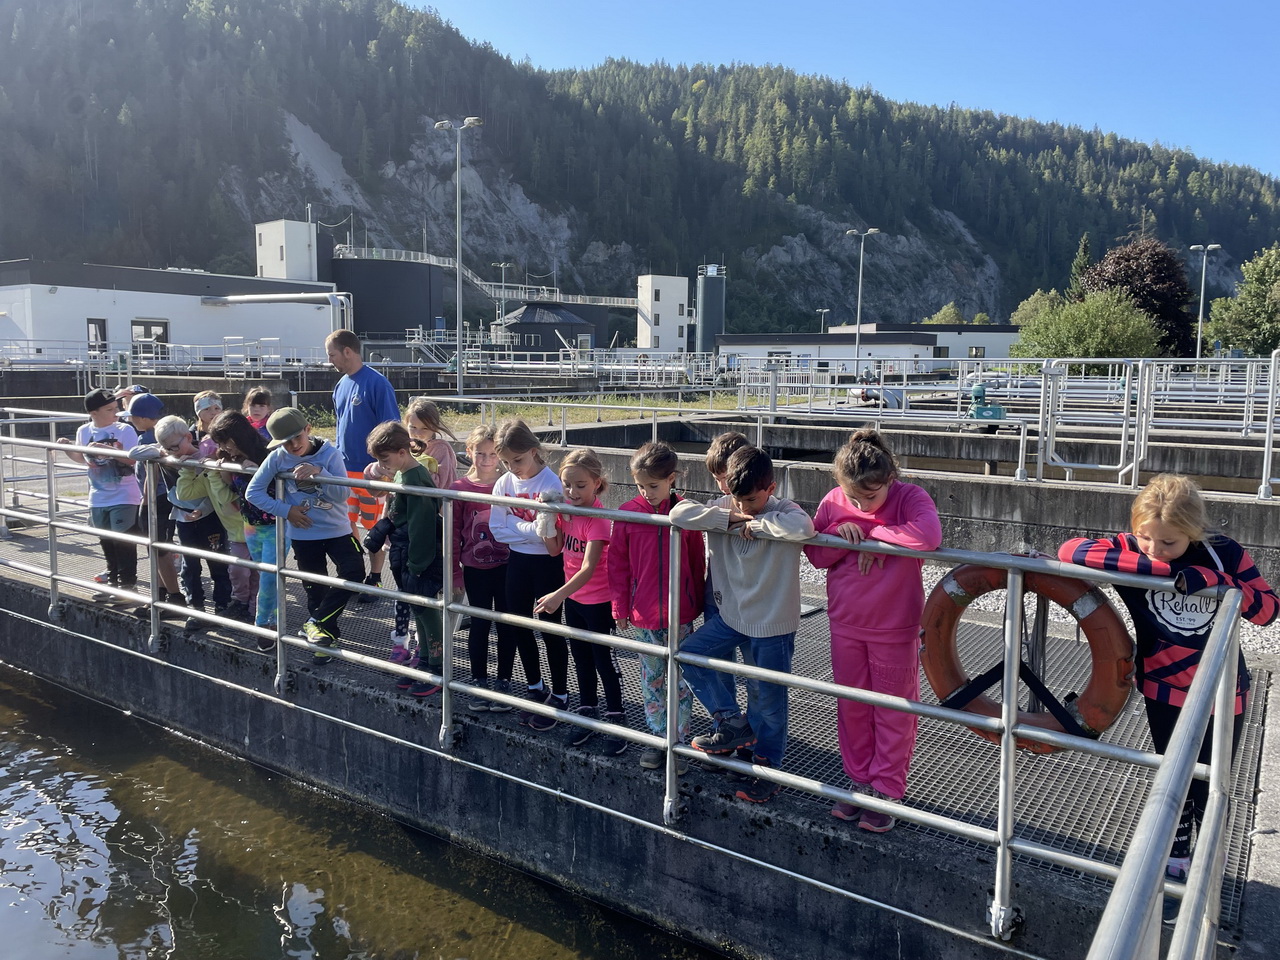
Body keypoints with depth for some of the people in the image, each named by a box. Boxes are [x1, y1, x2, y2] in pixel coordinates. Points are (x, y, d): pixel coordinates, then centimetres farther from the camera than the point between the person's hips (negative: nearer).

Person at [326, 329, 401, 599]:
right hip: (344, 468, 7)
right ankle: (353, 574, 26)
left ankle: (374, 580, 18)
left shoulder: (377, 383, -14)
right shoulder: (341, 385, 8)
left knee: (373, 526, 6)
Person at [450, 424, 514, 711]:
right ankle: (479, 683, 22)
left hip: (506, 566, 0)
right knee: (479, 624, 9)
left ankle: (503, 683, 21)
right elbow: (454, 533, 1)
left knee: (506, 625, 8)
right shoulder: (459, 488, -2)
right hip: (475, 569, 0)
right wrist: (455, 573, 1)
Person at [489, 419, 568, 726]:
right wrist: (531, 529, -17)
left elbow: (551, 532, -21)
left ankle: (560, 695, 20)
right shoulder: (503, 484, -2)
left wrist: (517, 527, -30)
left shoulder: (550, 484, -18)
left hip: (547, 562, -6)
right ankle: (536, 688, 34)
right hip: (517, 560, 6)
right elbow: (498, 529, -5)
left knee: (550, 629, 4)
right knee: (520, 626, 15)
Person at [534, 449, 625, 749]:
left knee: (604, 660, 4)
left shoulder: (597, 518, -25)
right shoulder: (565, 509, -2)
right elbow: (555, 550, -1)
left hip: (599, 601, -7)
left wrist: (558, 595, -40)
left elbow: (588, 567, -31)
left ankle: (616, 719, 19)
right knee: (581, 658, 18)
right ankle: (587, 713, 33)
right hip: (573, 598, 7)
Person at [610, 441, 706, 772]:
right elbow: (617, 563, 1)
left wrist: (697, 604, 7)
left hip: (680, 614, -1)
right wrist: (620, 607, 1)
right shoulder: (628, 513, -5)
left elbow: (697, 563, 2)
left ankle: (681, 741, 20)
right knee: (652, 679, 13)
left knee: (681, 680, 8)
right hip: (643, 614, 1)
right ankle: (659, 738, 27)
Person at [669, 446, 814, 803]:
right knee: (691, 655, -3)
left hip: (773, 624, -5)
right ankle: (732, 723, 12)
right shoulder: (724, 507, -5)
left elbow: (803, 527, -43)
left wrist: (756, 522, -29)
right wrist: (730, 520, -25)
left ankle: (767, 766, 30)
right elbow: (679, 513, -19)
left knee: (767, 700, 7)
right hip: (731, 614, 5)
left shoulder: (783, 512, -18)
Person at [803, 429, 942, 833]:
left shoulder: (910, 498, -17)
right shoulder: (834, 502, -5)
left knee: (893, 711, 10)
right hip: (845, 625, 4)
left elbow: (928, 535, -38)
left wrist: (873, 534, -25)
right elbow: (816, 556, 2)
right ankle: (860, 780, 33)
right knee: (851, 708, 15)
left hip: (894, 628, -4)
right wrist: (841, 533, -19)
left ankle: (886, 790, 25)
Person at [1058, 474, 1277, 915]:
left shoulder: (1224, 554, -14)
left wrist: (1214, 579, -31)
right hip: (1166, 693, -1)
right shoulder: (1131, 552, -19)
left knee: (1210, 789, 16)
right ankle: (1175, 865, 36)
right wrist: (1159, 567, -38)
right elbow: (1071, 550, -35)